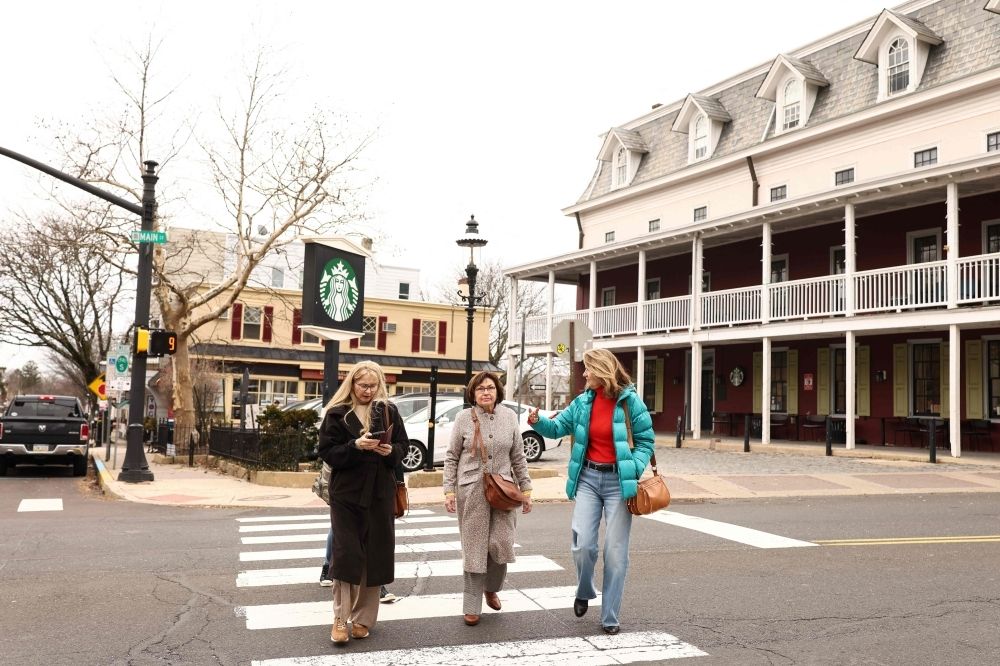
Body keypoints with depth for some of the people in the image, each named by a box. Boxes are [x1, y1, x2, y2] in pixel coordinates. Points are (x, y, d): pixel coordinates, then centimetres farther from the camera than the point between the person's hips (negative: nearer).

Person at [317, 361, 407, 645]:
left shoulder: (388, 411, 5)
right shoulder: (337, 413, -3)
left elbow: (403, 445, 9)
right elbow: (327, 452, -7)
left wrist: (391, 451, -13)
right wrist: (355, 446, -22)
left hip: (380, 493, 3)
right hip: (346, 492, -2)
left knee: (374, 554, 5)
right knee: (346, 553, -4)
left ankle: (363, 618, 16)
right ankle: (340, 619, 5)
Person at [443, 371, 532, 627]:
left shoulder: (509, 416, 6)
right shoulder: (464, 418, 0)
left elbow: (518, 456, 10)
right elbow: (451, 457, 4)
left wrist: (526, 489, 8)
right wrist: (449, 490, -2)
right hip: (472, 490, -2)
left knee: (501, 544, -2)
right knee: (474, 547, 1)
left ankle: (491, 588, 28)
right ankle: (472, 606, 13)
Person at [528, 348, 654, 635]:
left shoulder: (629, 401, -7)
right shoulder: (583, 402, 4)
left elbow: (646, 440, -3)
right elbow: (558, 427, 11)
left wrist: (634, 471, -15)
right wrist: (538, 421, -10)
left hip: (617, 480, -3)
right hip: (588, 478, 3)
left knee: (615, 551, 2)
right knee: (583, 544, -6)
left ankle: (610, 617, 14)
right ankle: (584, 592, 25)